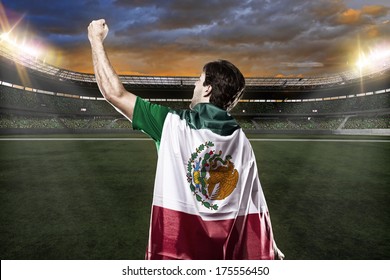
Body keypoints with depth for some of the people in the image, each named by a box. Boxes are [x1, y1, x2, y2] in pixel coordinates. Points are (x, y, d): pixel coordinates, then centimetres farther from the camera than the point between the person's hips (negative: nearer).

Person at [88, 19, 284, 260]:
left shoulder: (172, 124, -15)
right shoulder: (243, 143, -4)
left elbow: (114, 93, -10)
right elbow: (256, 205, 0)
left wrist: (96, 40, 3)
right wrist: (271, 251, 14)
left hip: (175, 248, -3)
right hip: (225, 251, 4)